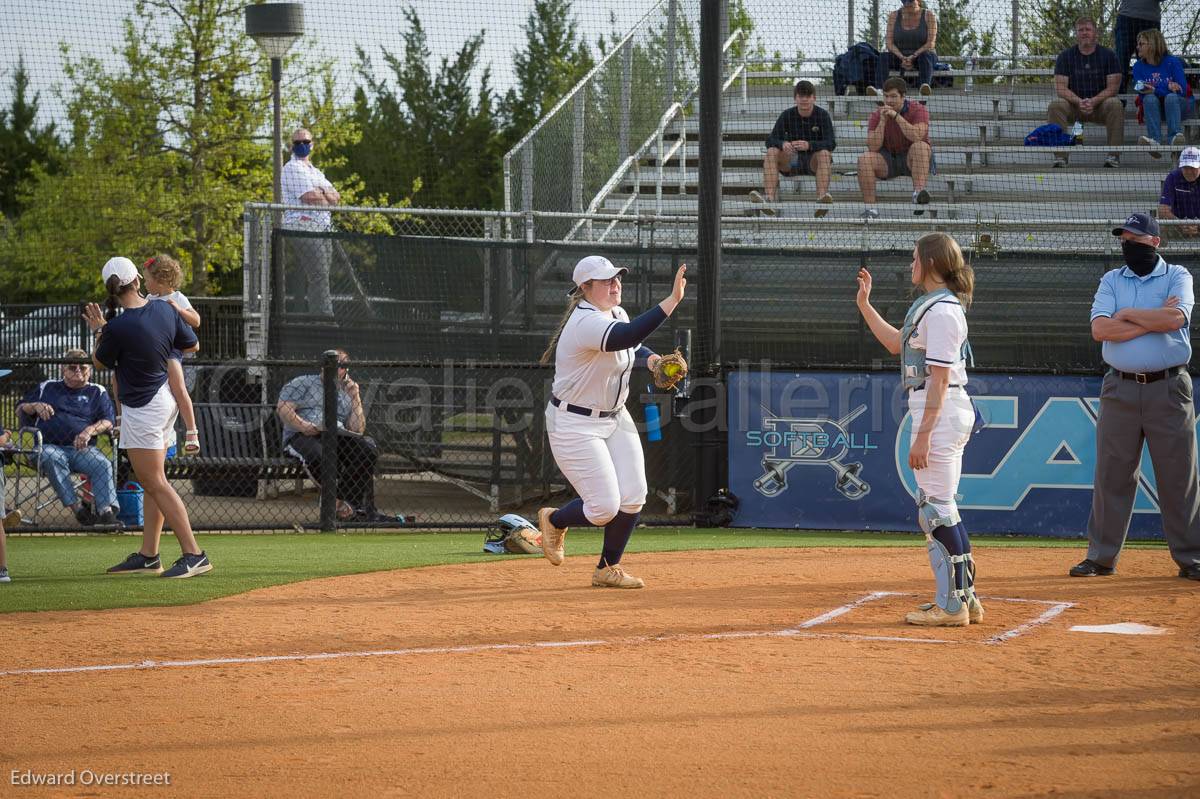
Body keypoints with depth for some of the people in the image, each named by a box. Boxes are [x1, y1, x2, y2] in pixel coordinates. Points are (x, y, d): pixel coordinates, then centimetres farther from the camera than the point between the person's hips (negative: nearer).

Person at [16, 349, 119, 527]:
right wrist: (35, 406, 1)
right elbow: (20, 410, 24)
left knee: (103, 464, -30)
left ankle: (106, 510, -41)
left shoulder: (97, 392, 20)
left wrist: (90, 431, -12)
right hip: (50, 446, 0)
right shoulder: (46, 388, 24)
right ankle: (76, 507, -42)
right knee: (52, 459, -37)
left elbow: (108, 421, 8)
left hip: (82, 449, 0)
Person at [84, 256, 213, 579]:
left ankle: (193, 555, -12)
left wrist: (99, 330, 12)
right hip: (165, 400, 8)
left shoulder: (118, 328, -23)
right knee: (152, 482, 15)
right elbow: (192, 345, 9)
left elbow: (100, 362, -4)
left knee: (155, 483, -6)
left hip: (142, 409, -8)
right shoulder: (165, 310, -5)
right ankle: (148, 555, 21)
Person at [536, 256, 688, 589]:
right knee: (605, 507, -10)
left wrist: (651, 359, -3)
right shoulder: (587, 322, -26)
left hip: (615, 418, 9)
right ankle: (554, 521, 22)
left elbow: (634, 348, 22)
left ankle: (608, 569, 16)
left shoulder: (616, 314, 4)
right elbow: (627, 336, -44)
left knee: (632, 498, -2)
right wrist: (673, 300, -49)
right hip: (575, 424, -9)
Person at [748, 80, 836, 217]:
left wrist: (809, 145, -37)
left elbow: (831, 143, -18)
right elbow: (770, 140, -7)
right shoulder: (787, 115, 0)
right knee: (771, 152, -24)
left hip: (814, 160, -2)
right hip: (792, 161, 2)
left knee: (824, 153, -34)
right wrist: (782, 144, -33)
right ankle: (770, 198, -42)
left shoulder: (822, 115, -5)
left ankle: (822, 197, -54)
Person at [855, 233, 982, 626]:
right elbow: (896, 343, 30)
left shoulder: (942, 311, -16)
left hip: (940, 413, -11)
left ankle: (952, 605, -6)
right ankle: (964, 598, 18)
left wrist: (923, 435, -23)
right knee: (938, 508, 14)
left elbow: (939, 378, -21)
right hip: (945, 412, 11)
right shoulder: (932, 306, 16)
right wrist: (864, 304, 27)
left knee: (935, 507, -8)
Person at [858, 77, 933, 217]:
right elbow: (873, 147, -12)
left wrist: (896, 116, -27)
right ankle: (870, 209, -26)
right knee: (864, 159, -25)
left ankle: (918, 192, -49)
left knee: (920, 146, -34)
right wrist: (882, 121, -20)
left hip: (911, 159, -2)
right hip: (887, 161, 2)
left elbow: (917, 137, -27)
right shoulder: (877, 116, -1)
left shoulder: (918, 110, -9)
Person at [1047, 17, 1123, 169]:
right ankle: (1060, 157, -32)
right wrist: (1079, 102, -24)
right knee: (1055, 106, -30)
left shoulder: (1108, 55, 2)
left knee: (1116, 104, -32)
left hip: (1100, 105, -1)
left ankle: (1114, 156, -29)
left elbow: (1113, 87, -5)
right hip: (1073, 106, 1)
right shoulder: (1065, 56, 3)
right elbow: (1060, 88, -5)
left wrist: (1093, 101, -23)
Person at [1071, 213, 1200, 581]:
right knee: (1111, 474, 2)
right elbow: (1100, 329, -7)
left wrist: (1128, 314, -7)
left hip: (1168, 389, -2)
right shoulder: (1111, 281, 10)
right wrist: (1154, 319, -11)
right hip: (1120, 390, 2)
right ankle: (1102, 556, 8)